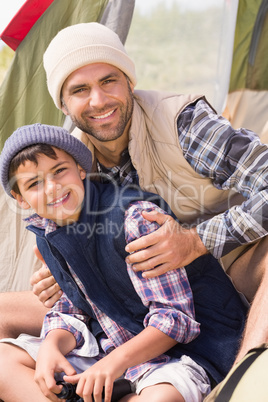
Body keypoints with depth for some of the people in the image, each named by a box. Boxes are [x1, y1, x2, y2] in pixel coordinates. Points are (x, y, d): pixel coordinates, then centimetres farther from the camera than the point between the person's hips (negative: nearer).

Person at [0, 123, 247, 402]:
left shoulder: (136, 217, -22)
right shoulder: (47, 233, 2)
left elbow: (175, 317, -22)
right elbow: (74, 311, 7)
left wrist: (116, 361, -33)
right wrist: (51, 345, -16)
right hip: (108, 341, 7)